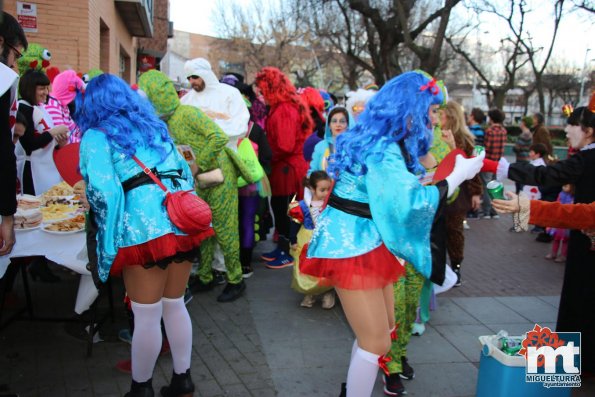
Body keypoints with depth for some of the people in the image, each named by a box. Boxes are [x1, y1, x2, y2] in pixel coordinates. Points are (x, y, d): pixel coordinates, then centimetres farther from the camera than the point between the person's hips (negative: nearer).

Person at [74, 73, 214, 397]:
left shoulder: (96, 135, 4)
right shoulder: (155, 127, 21)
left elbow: (103, 190, -10)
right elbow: (185, 173, 20)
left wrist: (96, 213, 6)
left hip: (143, 228, -6)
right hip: (181, 220, 6)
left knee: (147, 317, 6)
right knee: (174, 306, 18)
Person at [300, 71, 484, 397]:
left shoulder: (383, 142, 11)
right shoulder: (383, 149, -22)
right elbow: (412, 203, -27)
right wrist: (459, 175, -17)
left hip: (366, 242, 11)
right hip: (352, 245, -11)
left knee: (383, 329, 20)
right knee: (376, 342, -2)